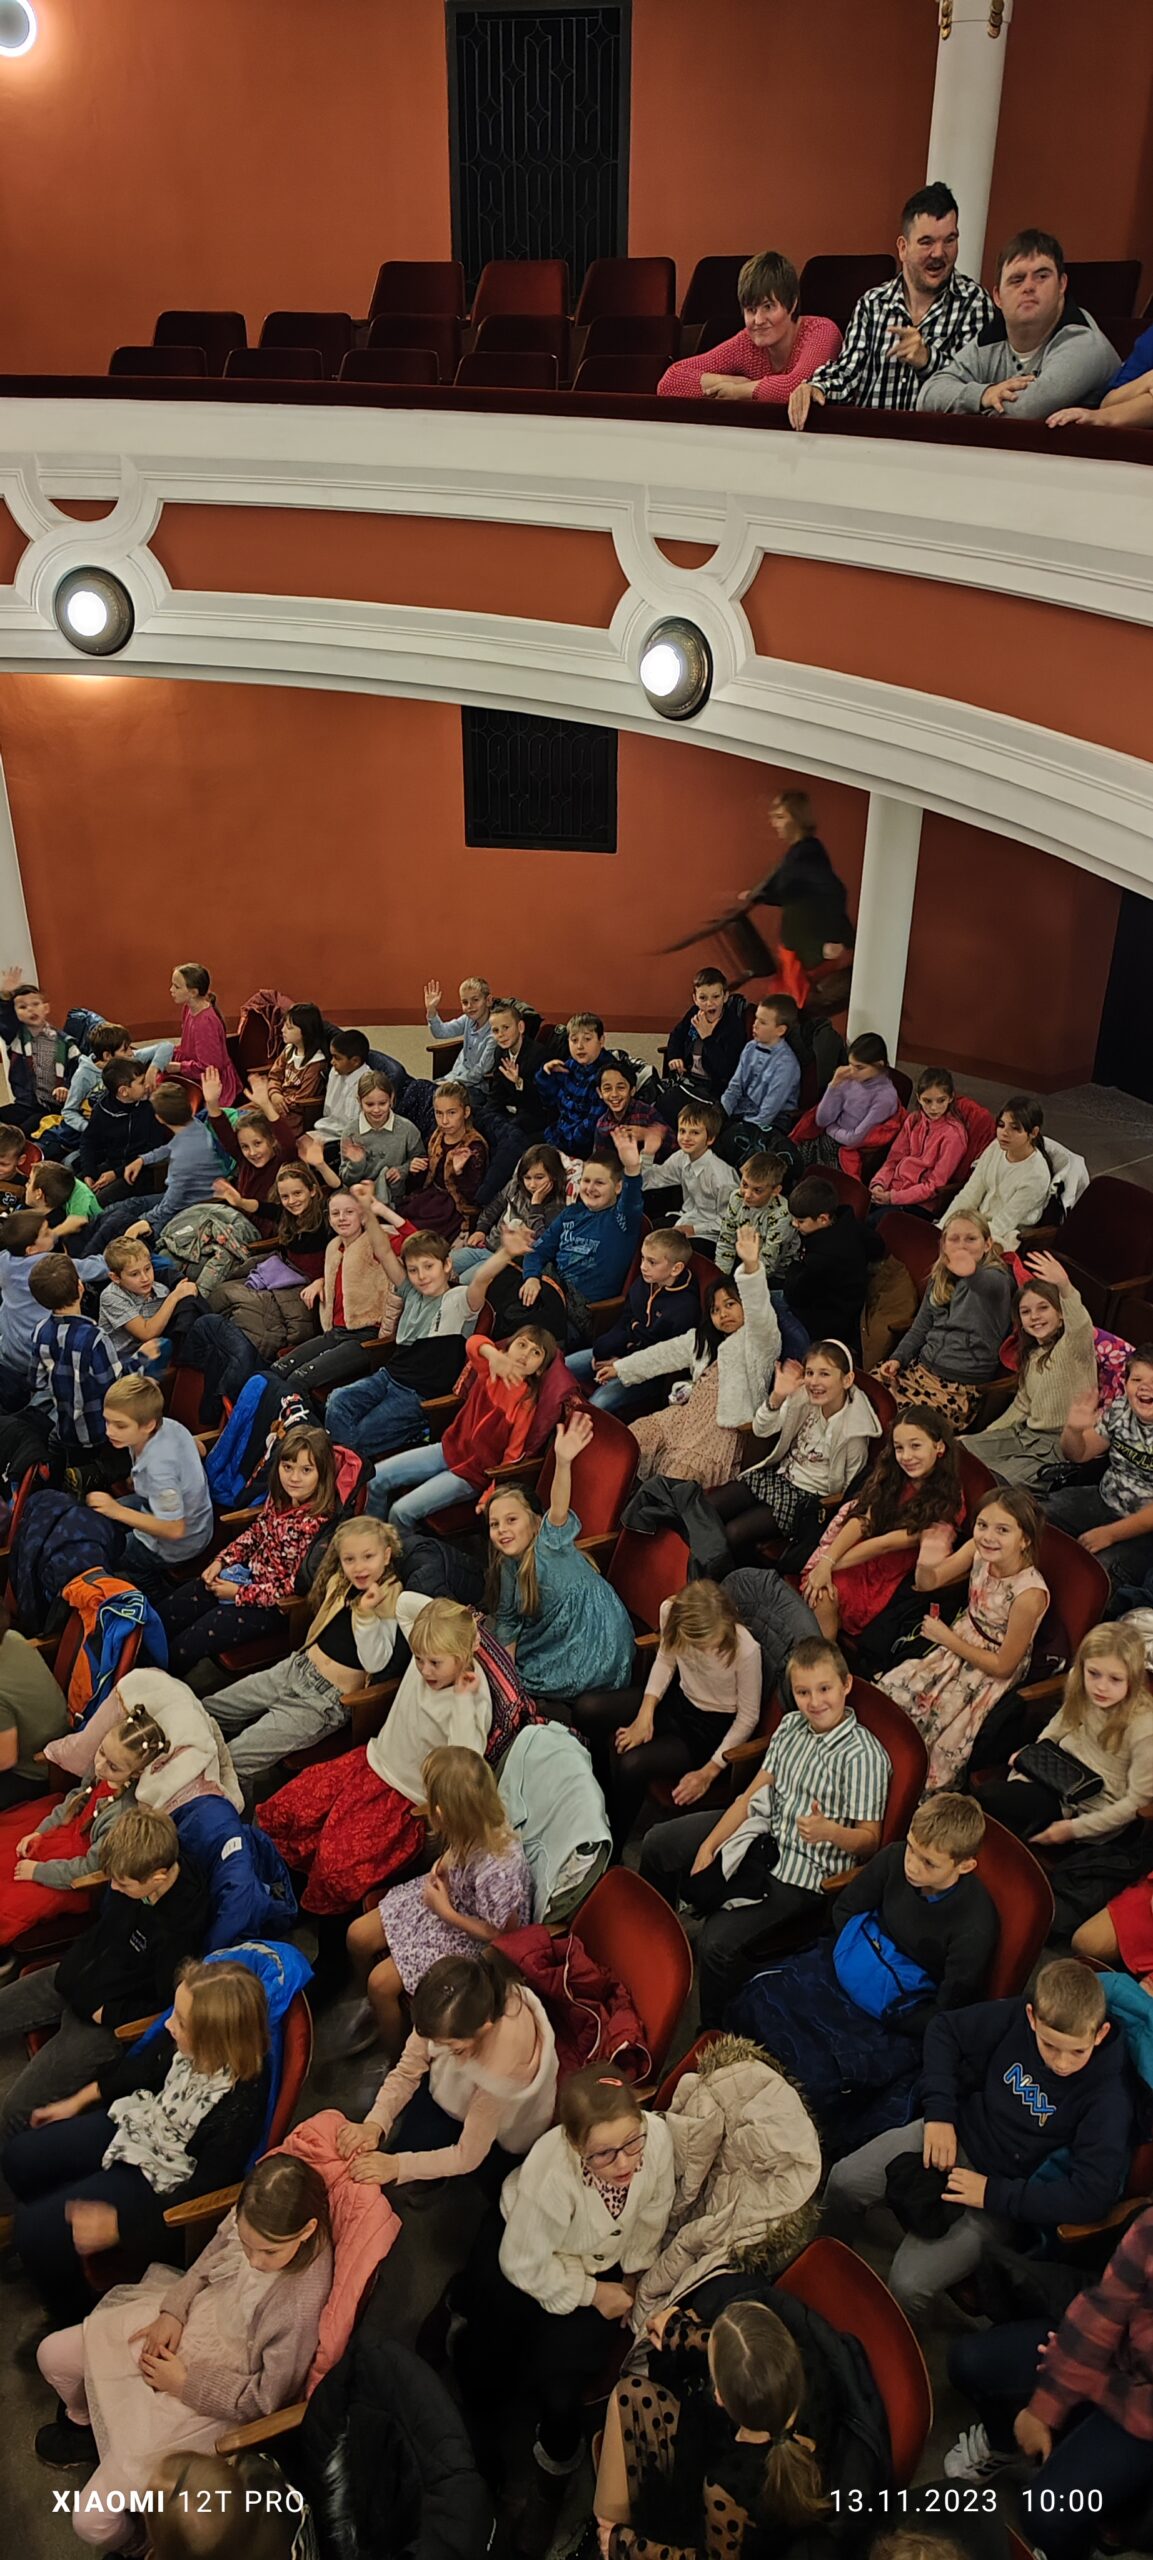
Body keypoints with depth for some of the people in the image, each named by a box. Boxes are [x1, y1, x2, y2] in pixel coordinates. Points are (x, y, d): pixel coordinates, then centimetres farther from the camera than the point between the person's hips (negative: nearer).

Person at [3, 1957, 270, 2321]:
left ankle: (74, 2315, 17)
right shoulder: (189, 2042, -19)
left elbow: (207, 2185, -24)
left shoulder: (241, 2101, -37)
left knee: (35, 2231, -13)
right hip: (138, 2123, 7)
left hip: (159, 2175, -7)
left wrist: (121, 2223, -26)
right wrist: (77, 2100, 13)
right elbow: (145, 2066, 4)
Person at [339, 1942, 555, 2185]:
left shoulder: (501, 2064, -45)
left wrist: (397, 2165, -30)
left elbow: (467, 2156, -29)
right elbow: (407, 2071, -17)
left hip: (498, 2137, -5)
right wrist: (374, 2124, -31)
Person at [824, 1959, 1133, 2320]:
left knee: (908, 2285, -20)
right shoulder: (1017, 2018, -14)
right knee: (845, 2181, -12)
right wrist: (939, 2111, -10)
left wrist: (993, 2193, -23)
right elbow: (944, 2029, 1)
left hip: (1001, 2189, -3)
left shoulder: (1108, 2093, -23)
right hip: (957, 2132, 4)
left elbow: (1092, 2195, -26)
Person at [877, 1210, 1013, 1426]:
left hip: (961, 1385, -6)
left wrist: (972, 1273, -47)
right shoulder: (939, 1279, 16)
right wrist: (897, 1359, 5)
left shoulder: (995, 1277, -4)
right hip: (922, 1368, 6)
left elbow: (988, 1285, -30)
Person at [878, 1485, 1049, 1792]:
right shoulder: (978, 1550, -17)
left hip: (993, 1673, -6)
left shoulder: (1029, 1594, -33)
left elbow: (1003, 1665, -21)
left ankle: (927, 1793, 21)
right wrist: (925, 1562, -30)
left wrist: (946, 1637, -14)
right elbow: (928, 1582, -5)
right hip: (959, 1645, 6)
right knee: (890, 1691, -2)